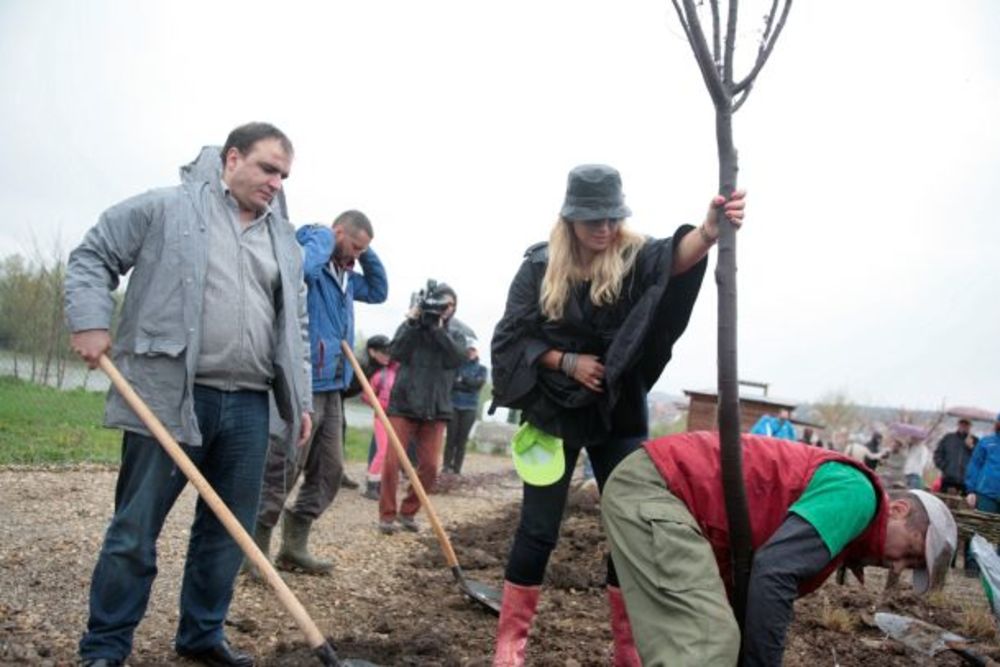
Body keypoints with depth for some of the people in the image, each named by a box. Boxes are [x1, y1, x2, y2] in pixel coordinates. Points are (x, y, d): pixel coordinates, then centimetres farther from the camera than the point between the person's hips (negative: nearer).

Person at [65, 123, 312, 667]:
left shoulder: (284, 241, 16)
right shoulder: (166, 209, 1)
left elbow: (294, 328, 19)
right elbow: (92, 256, 5)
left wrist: (300, 399, 15)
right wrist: (90, 321, -9)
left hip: (248, 405, 5)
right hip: (168, 397, -5)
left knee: (228, 530, 11)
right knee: (135, 529, 3)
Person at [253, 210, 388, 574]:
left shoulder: (344, 275, 17)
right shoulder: (306, 251, -9)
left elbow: (378, 291, 32)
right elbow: (304, 268, -33)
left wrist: (367, 255, 17)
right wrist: (323, 237, -14)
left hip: (331, 386, 9)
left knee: (329, 470, 13)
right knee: (281, 472, -4)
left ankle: (294, 546, 22)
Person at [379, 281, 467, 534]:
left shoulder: (455, 336, 12)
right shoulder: (411, 328, 6)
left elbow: (457, 358, -9)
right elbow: (395, 352, -11)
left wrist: (439, 328, -14)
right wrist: (412, 320, -13)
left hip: (436, 410, 2)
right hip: (403, 404, -2)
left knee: (430, 466, 1)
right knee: (392, 461, -5)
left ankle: (408, 511, 18)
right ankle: (387, 514, 7)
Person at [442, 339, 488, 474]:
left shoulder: (481, 368, 10)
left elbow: (479, 383, -6)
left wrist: (462, 379, -10)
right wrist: (469, 386, -12)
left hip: (470, 408, 1)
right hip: (453, 405, -1)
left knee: (462, 439, -2)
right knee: (451, 438, -7)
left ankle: (457, 469, 1)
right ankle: (447, 466, -3)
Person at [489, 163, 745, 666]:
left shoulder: (635, 258, -6)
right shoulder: (540, 266, -4)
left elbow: (674, 257, -30)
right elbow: (509, 339, -3)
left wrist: (709, 230, -52)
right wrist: (567, 362, -16)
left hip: (619, 416, 1)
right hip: (555, 414, -1)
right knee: (538, 528, 2)